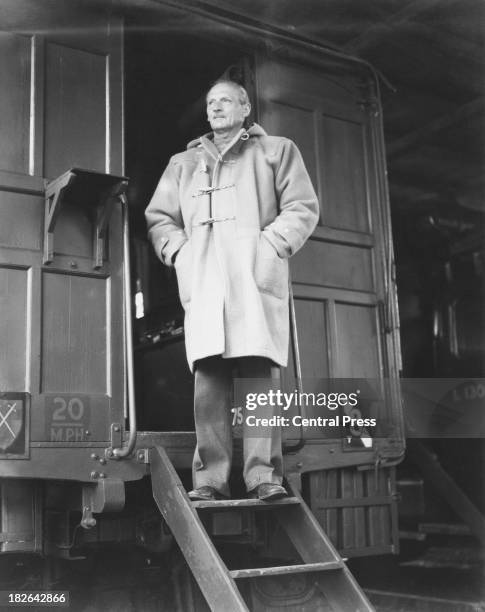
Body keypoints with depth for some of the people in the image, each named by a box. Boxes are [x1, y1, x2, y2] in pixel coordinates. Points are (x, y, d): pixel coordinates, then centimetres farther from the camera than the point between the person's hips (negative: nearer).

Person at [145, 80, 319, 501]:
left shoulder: (276, 150, 20)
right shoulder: (183, 162, 28)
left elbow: (303, 207, 9)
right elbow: (158, 217, 22)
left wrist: (272, 244, -6)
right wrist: (178, 250, 3)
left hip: (256, 276, -2)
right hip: (202, 280, 3)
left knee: (260, 374, -12)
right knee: (208, 377, -7)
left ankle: (263, 473, -12)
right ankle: (210, 478, -6)